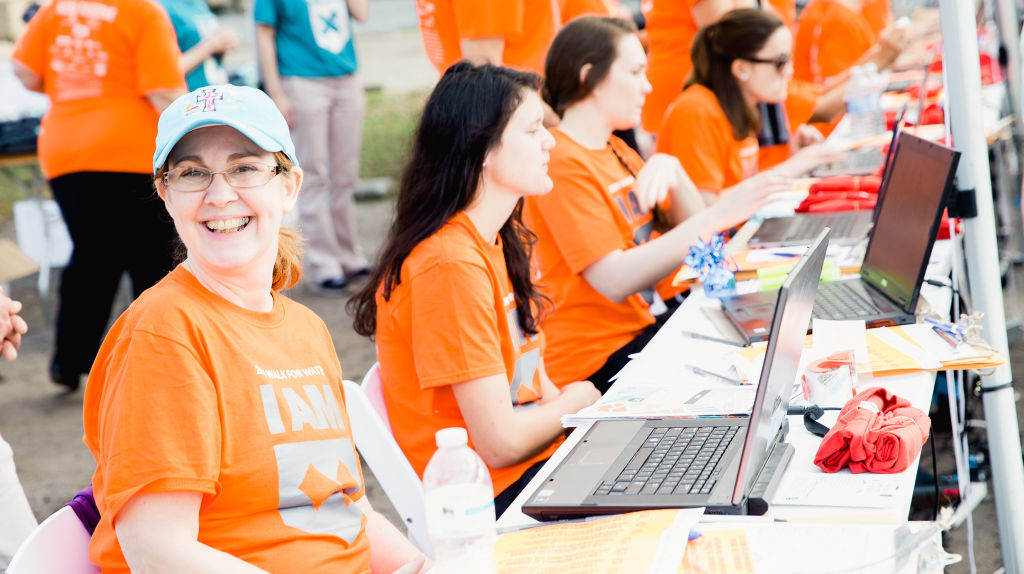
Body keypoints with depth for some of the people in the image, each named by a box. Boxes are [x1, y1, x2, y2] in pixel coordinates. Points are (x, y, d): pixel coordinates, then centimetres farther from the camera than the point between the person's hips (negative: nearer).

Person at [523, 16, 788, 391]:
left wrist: (671, 169, -8)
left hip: (643, 324, 9)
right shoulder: (563, 164, -18)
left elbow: (690, 226, 13)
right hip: (598, 358, -9)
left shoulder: (614, 150, 13)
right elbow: (615, 281, -26)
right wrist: (716, 218, -31)